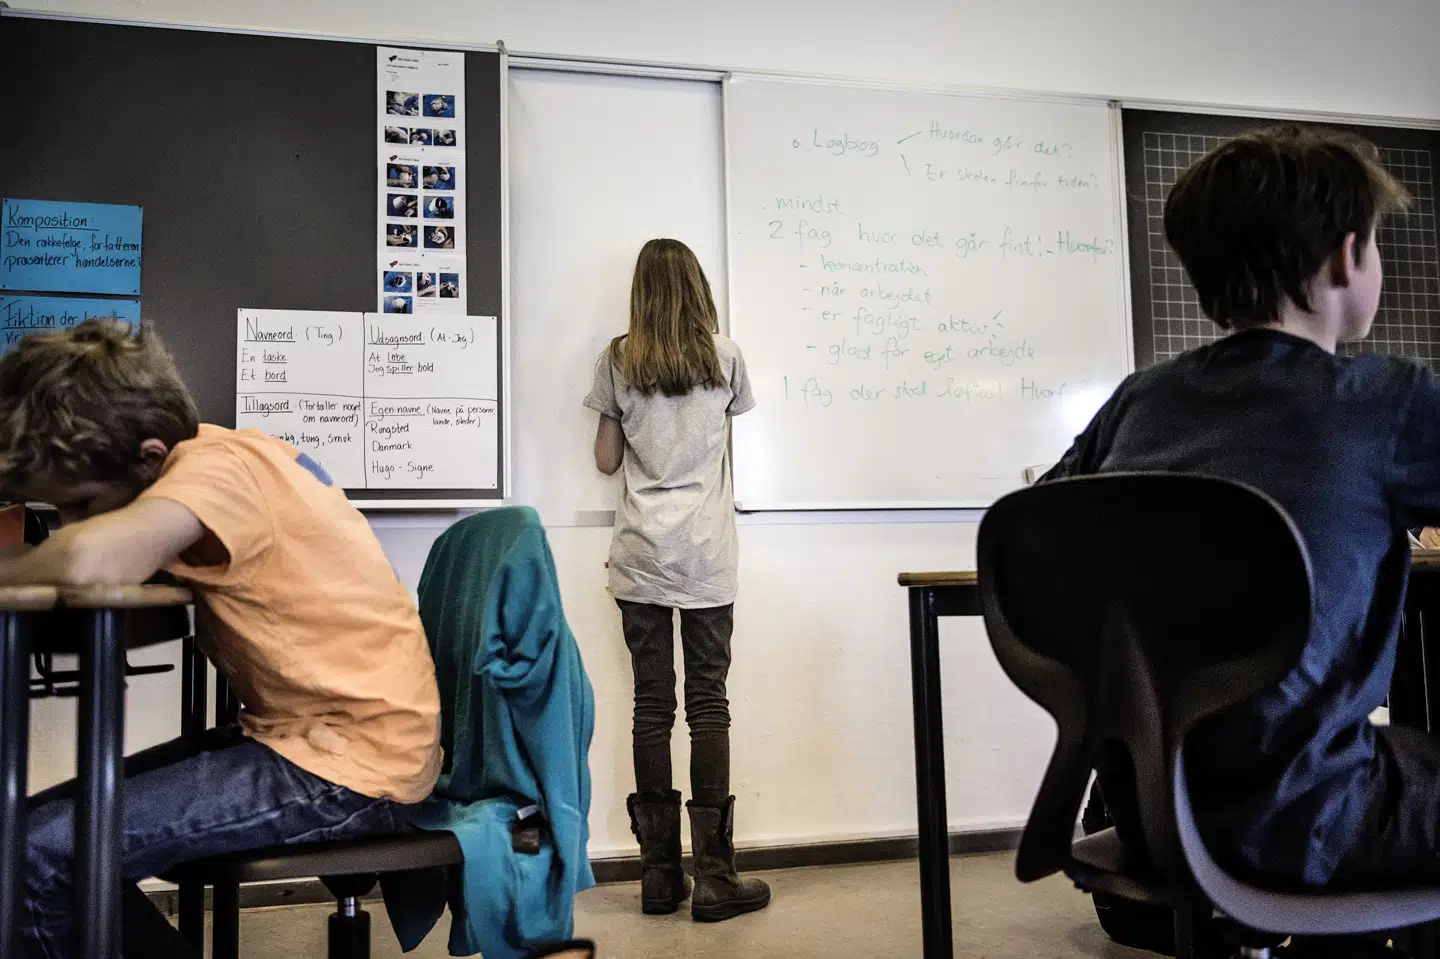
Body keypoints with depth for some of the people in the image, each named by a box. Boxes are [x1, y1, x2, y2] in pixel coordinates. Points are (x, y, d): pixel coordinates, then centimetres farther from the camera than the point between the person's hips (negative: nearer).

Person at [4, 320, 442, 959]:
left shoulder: (216, 468, -19)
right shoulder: (216, 458, 8)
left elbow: (87, 558, -35)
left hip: (348, 768, -10)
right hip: (312, 736, 10)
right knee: (53, 821, 12)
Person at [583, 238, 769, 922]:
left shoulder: (617, 360, 4)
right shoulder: (725, 356, 3)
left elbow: (606, 460, 7)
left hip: (641, 556, 1)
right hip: (707, 557, -1)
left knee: (652, 705, 5)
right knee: (708, 703, 1)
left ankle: (660, 873, 10)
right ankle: (713, 877, 3)